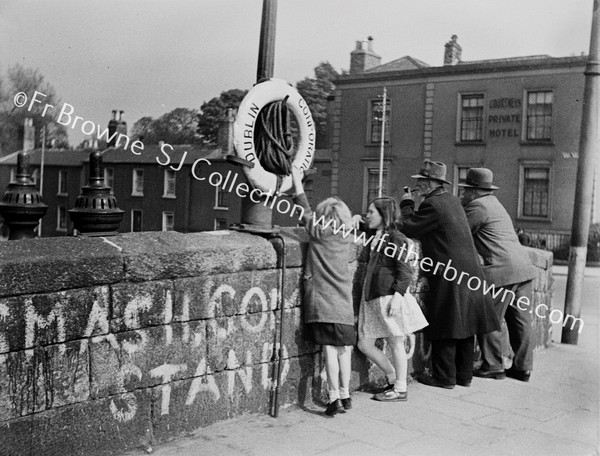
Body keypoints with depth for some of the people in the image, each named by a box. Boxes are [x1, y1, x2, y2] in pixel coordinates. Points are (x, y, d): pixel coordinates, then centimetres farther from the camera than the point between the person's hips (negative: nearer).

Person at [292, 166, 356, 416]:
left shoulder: (320, 233, -4)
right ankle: (345, 395, 18)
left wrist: (297, 182, 16)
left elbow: (306, 213, 8)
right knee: (343, 349, 10)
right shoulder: (347, 236, 8)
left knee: (330, 349, -5)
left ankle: (334, 398, -4)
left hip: (322, 301, -5)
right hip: (343, 302, 5)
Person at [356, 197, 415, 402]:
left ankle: (400, 389, 14)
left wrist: (397, 296, -19)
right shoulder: (373, 237, 16)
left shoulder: (396, 238, -7)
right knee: (364, 344, 8)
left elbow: (405, 271, -11)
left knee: (395, 342, 2)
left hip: (388, 296, -8)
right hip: (370, 296, 9)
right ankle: (393, 377, 24)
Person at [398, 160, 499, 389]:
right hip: (468, 272, 9)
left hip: (449, 275, -9)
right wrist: (412, 208, 15)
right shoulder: (452, 200, 13)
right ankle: (464, 374, 24)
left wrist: (407, 204, 2)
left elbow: (409, 228, -13)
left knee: (444, 328, 1)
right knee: (464, 327, 14)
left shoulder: (432, 204, -15)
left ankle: (444, 377, 8)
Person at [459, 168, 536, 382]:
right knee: (520, 320, 11)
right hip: (523, 267, 10)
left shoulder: (478, 206, -6)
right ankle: (522, 367, 17)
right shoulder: (494, 204, 24)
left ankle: (493, 366, 7)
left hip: (501, 270, -9)